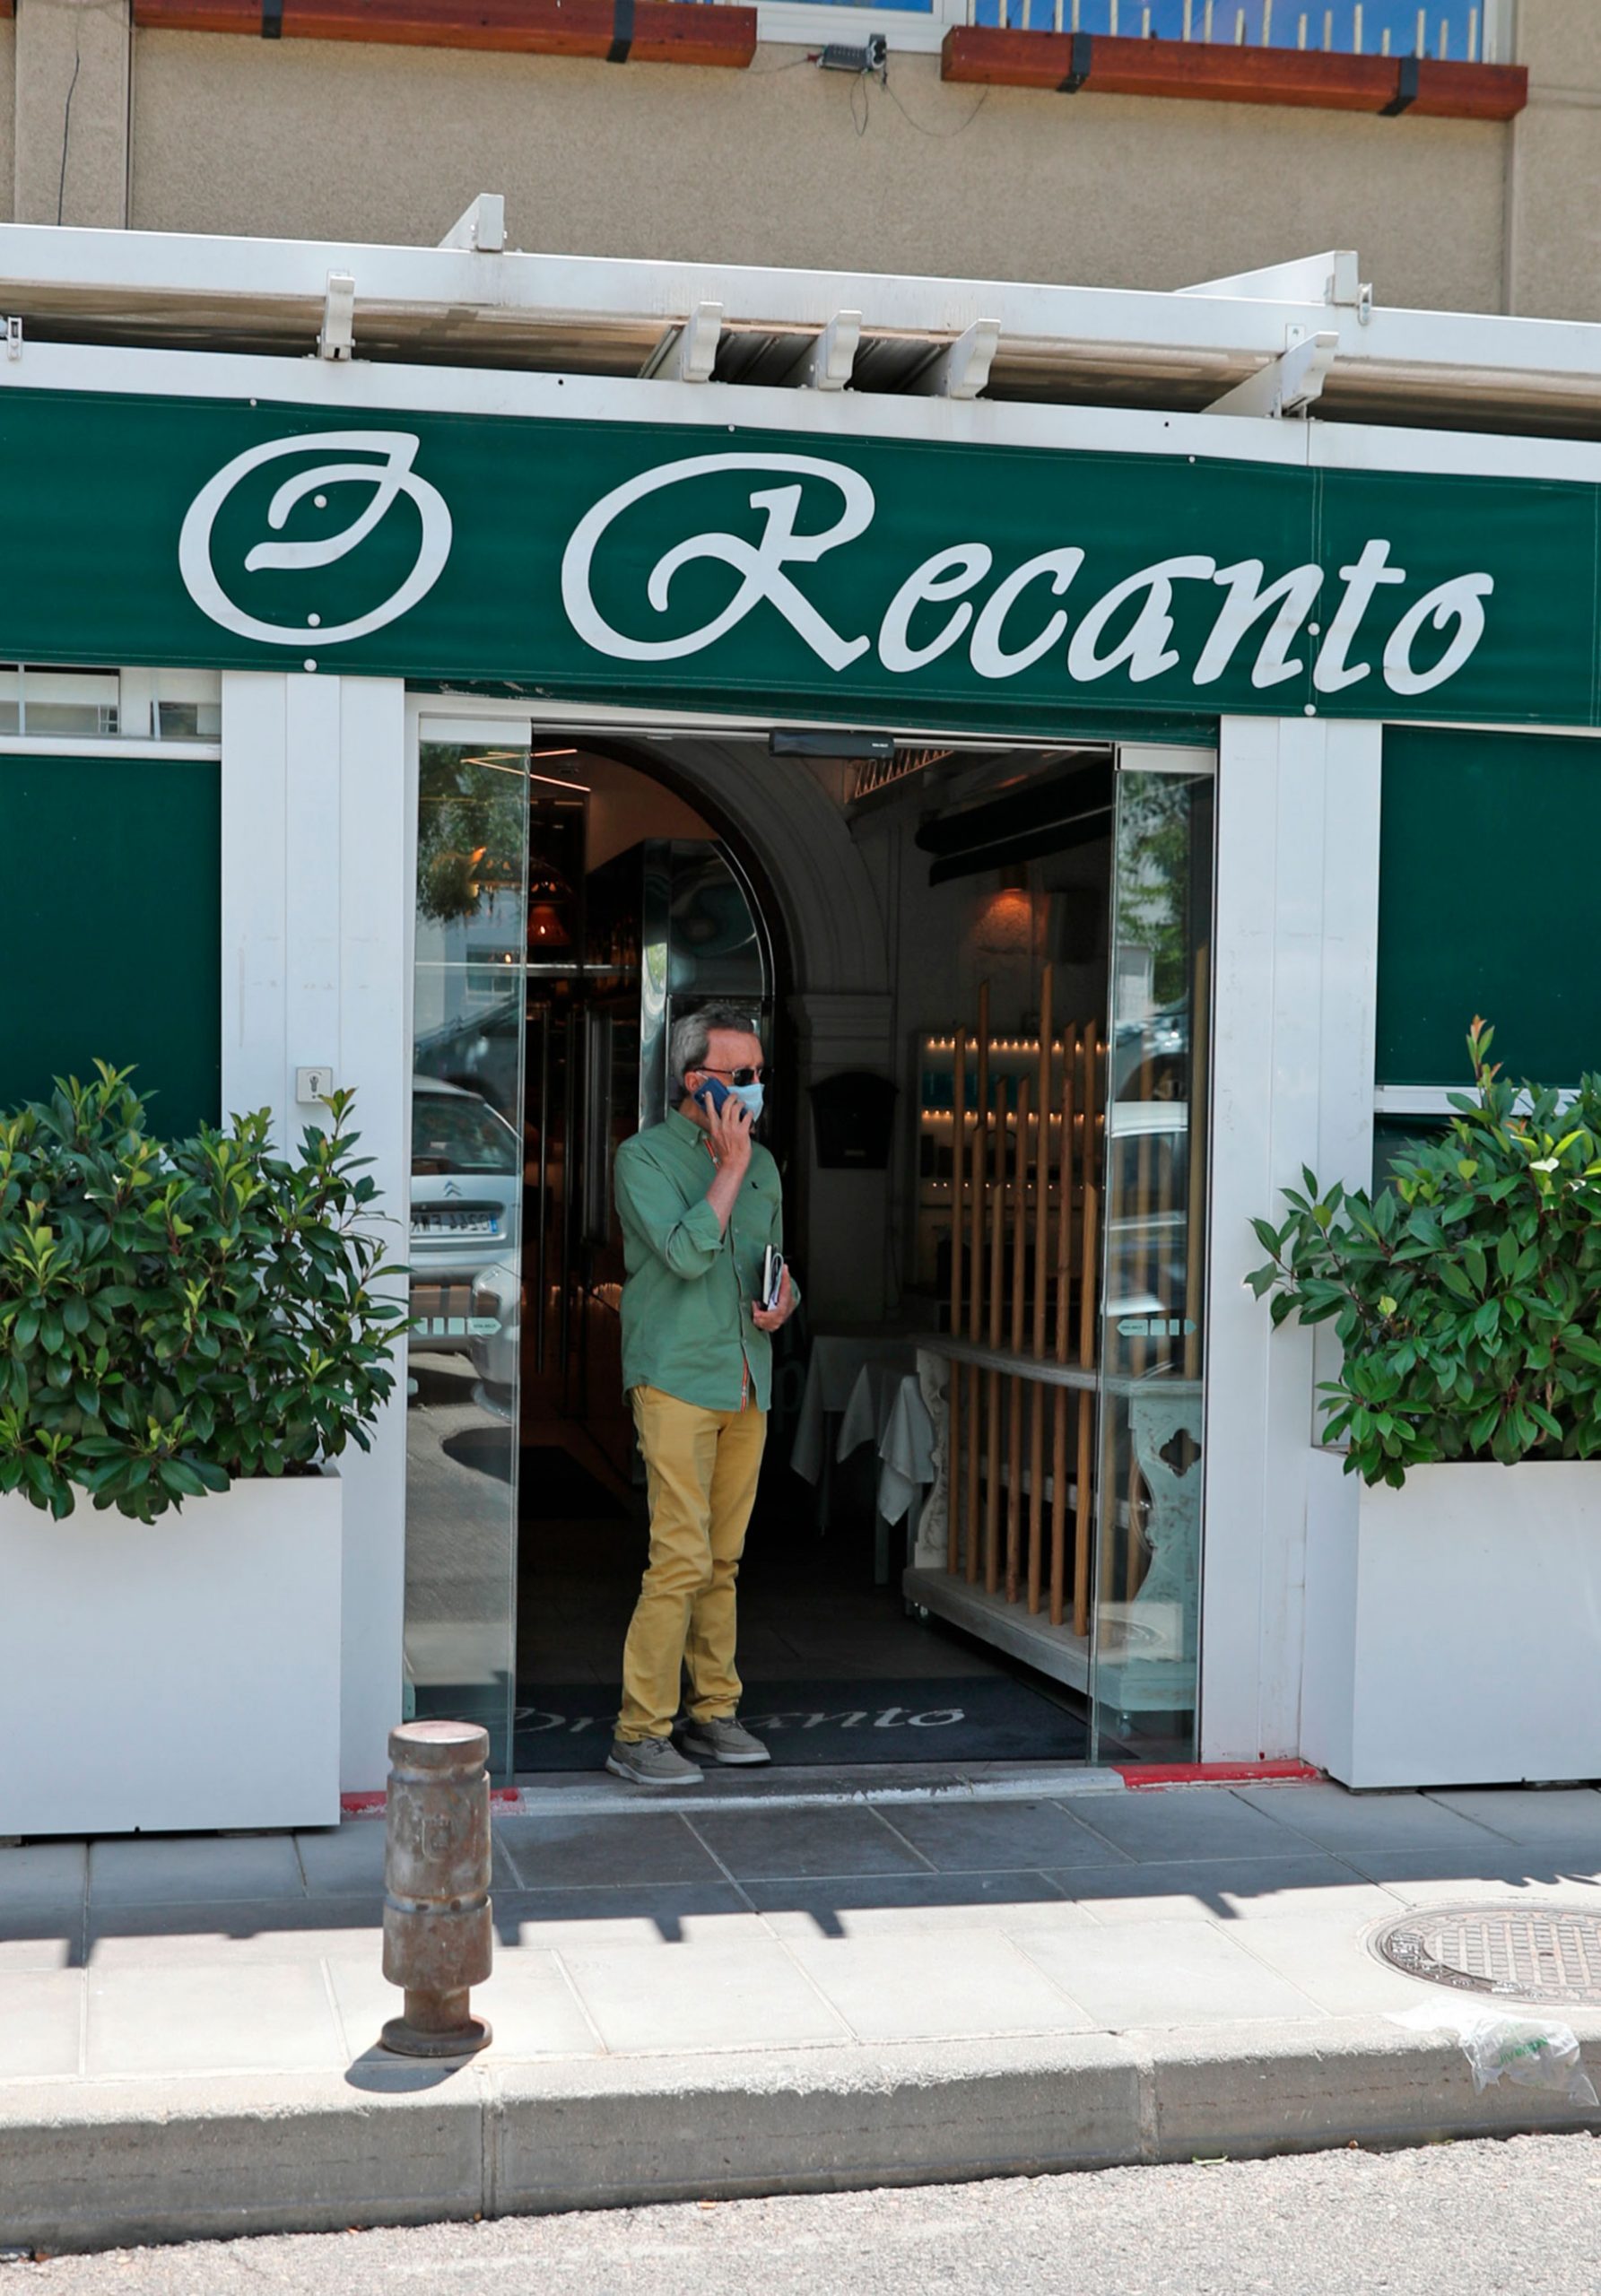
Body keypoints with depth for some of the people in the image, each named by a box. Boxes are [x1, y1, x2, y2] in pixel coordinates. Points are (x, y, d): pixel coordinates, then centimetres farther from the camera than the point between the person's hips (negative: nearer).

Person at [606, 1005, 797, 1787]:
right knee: (682, 1557, -12)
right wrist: (729, 1166, -13)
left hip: (747, 1383, 7)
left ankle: (712, 1713, 19)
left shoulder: (762, 1163, 16)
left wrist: (784, 1298, 4)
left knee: (724, 1559, 10)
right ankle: (639, 1732, -6)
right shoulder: (644, 1155, -4)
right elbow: (686, 1253, -18)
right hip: (676, 1378, -6)